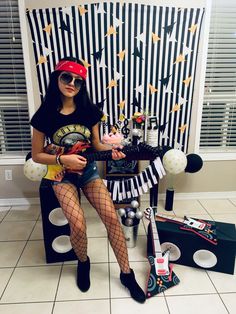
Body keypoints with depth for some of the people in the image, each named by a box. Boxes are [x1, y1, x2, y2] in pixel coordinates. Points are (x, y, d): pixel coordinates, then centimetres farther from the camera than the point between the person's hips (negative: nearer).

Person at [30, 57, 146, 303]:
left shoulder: (89, 111, -4)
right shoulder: (45, 114, -10)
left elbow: (96, 144, 7)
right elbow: (36, 155, -5)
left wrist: (110, 150, -14)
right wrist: (63, 159, -20)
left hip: (88, 170, 2)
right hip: (61, 175, -2)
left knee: (111, 217, -14)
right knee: (78, 224, -22)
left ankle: (126, 273, 8)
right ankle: (83, 262, 15)